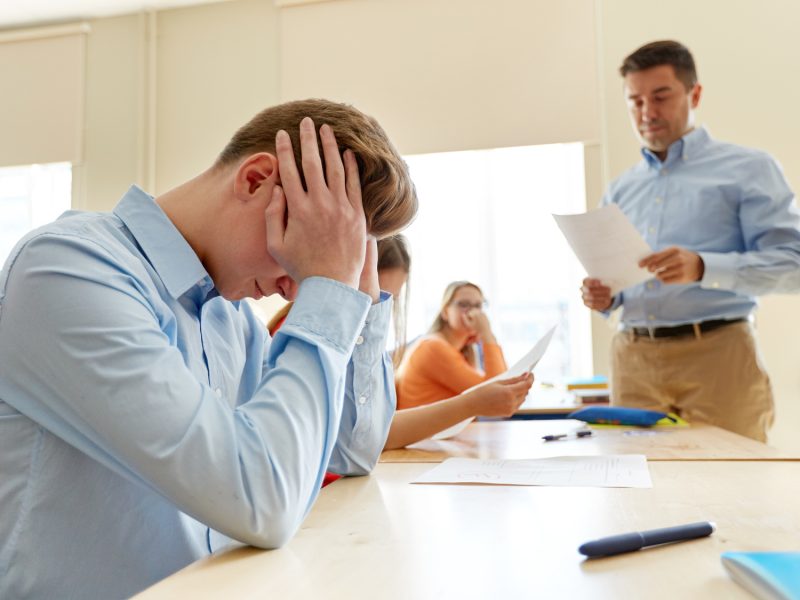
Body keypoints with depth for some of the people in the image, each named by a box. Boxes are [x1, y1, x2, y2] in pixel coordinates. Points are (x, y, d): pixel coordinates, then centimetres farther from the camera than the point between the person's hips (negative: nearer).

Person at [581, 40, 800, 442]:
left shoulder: (748, 169, 4)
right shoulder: (619, 191, 17)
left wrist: (703, 268, -21)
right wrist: (603, 298, -2)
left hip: (716, 354, -3)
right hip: (632, 360, 4)